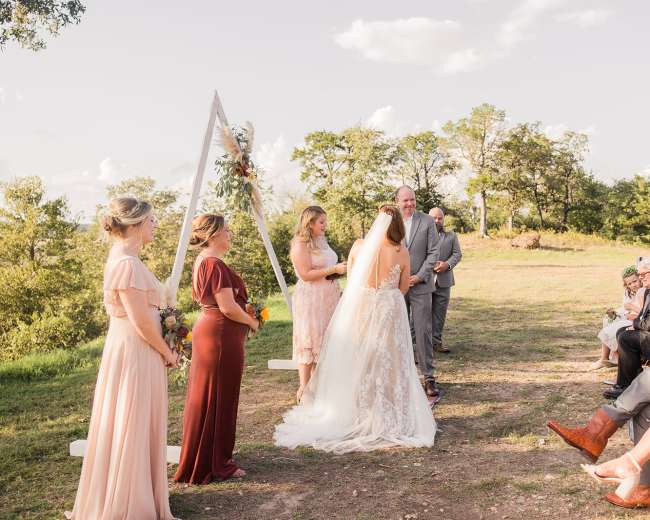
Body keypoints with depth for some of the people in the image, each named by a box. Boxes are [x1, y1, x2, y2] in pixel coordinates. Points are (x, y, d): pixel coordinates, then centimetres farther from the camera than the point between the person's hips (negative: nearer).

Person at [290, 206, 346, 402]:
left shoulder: (322, 241, 15)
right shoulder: (300, 245, -11)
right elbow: (306, 274, -19)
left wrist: (342, 267, 13)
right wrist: (333, 270, -19)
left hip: (328, 298, 8)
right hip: (310, 299, -8)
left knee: (324, 341, 10)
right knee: (309, 342, -3)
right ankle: (304, 389, 4)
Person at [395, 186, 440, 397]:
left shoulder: (427, 221, 0)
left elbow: (434, 252, -2)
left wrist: (420, 276, -10)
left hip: (420, 285, -1)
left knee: (424, 331, -3)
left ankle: (428, 377, 5)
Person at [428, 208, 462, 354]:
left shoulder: (451, 236, 14)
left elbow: (457, 254, 6)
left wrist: (447, 264, -13)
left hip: (443, 280, 3)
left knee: (440, 312, 6)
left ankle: (436, 340, 15)